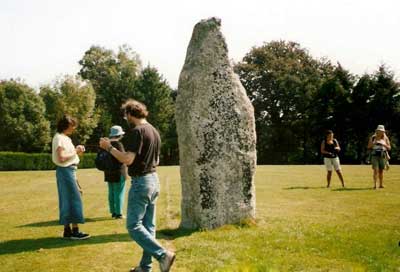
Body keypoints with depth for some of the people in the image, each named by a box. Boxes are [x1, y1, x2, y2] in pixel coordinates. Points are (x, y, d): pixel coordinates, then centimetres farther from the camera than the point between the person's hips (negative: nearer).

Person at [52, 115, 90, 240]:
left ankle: (67, 230, 15)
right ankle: (75, 231, -5)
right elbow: (61, 158, -21)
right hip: (66, 171, -10)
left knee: (67, 200, 10)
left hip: (69, 170, 10)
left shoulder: (64, 138, 17)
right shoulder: (60, 138, -13)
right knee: (74, 199, -8)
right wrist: (75, 152, -12)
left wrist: (76, 150, 4)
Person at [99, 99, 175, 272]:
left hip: (141, 182, -9)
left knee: (134, 226, -3)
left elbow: (128, 160, -22)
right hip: (154, 180, 9)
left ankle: (163, 255, -11)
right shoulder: (154, 131, 12)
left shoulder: (137, 131, -15)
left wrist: (109, 147, -11)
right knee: (148, 226, 11)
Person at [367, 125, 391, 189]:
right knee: (376, 170, -13)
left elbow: (389, 148, 4)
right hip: (374, 155, -1)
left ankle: (381, 184, 16)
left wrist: (384, 144, -14)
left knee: (381, 171, 6)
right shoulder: (372, 137, 3)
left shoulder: (385, 138, 5)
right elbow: (369, 147, 4)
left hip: (382, 156, 2)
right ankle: (375, 184, -14)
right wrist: (374, 143, -14)